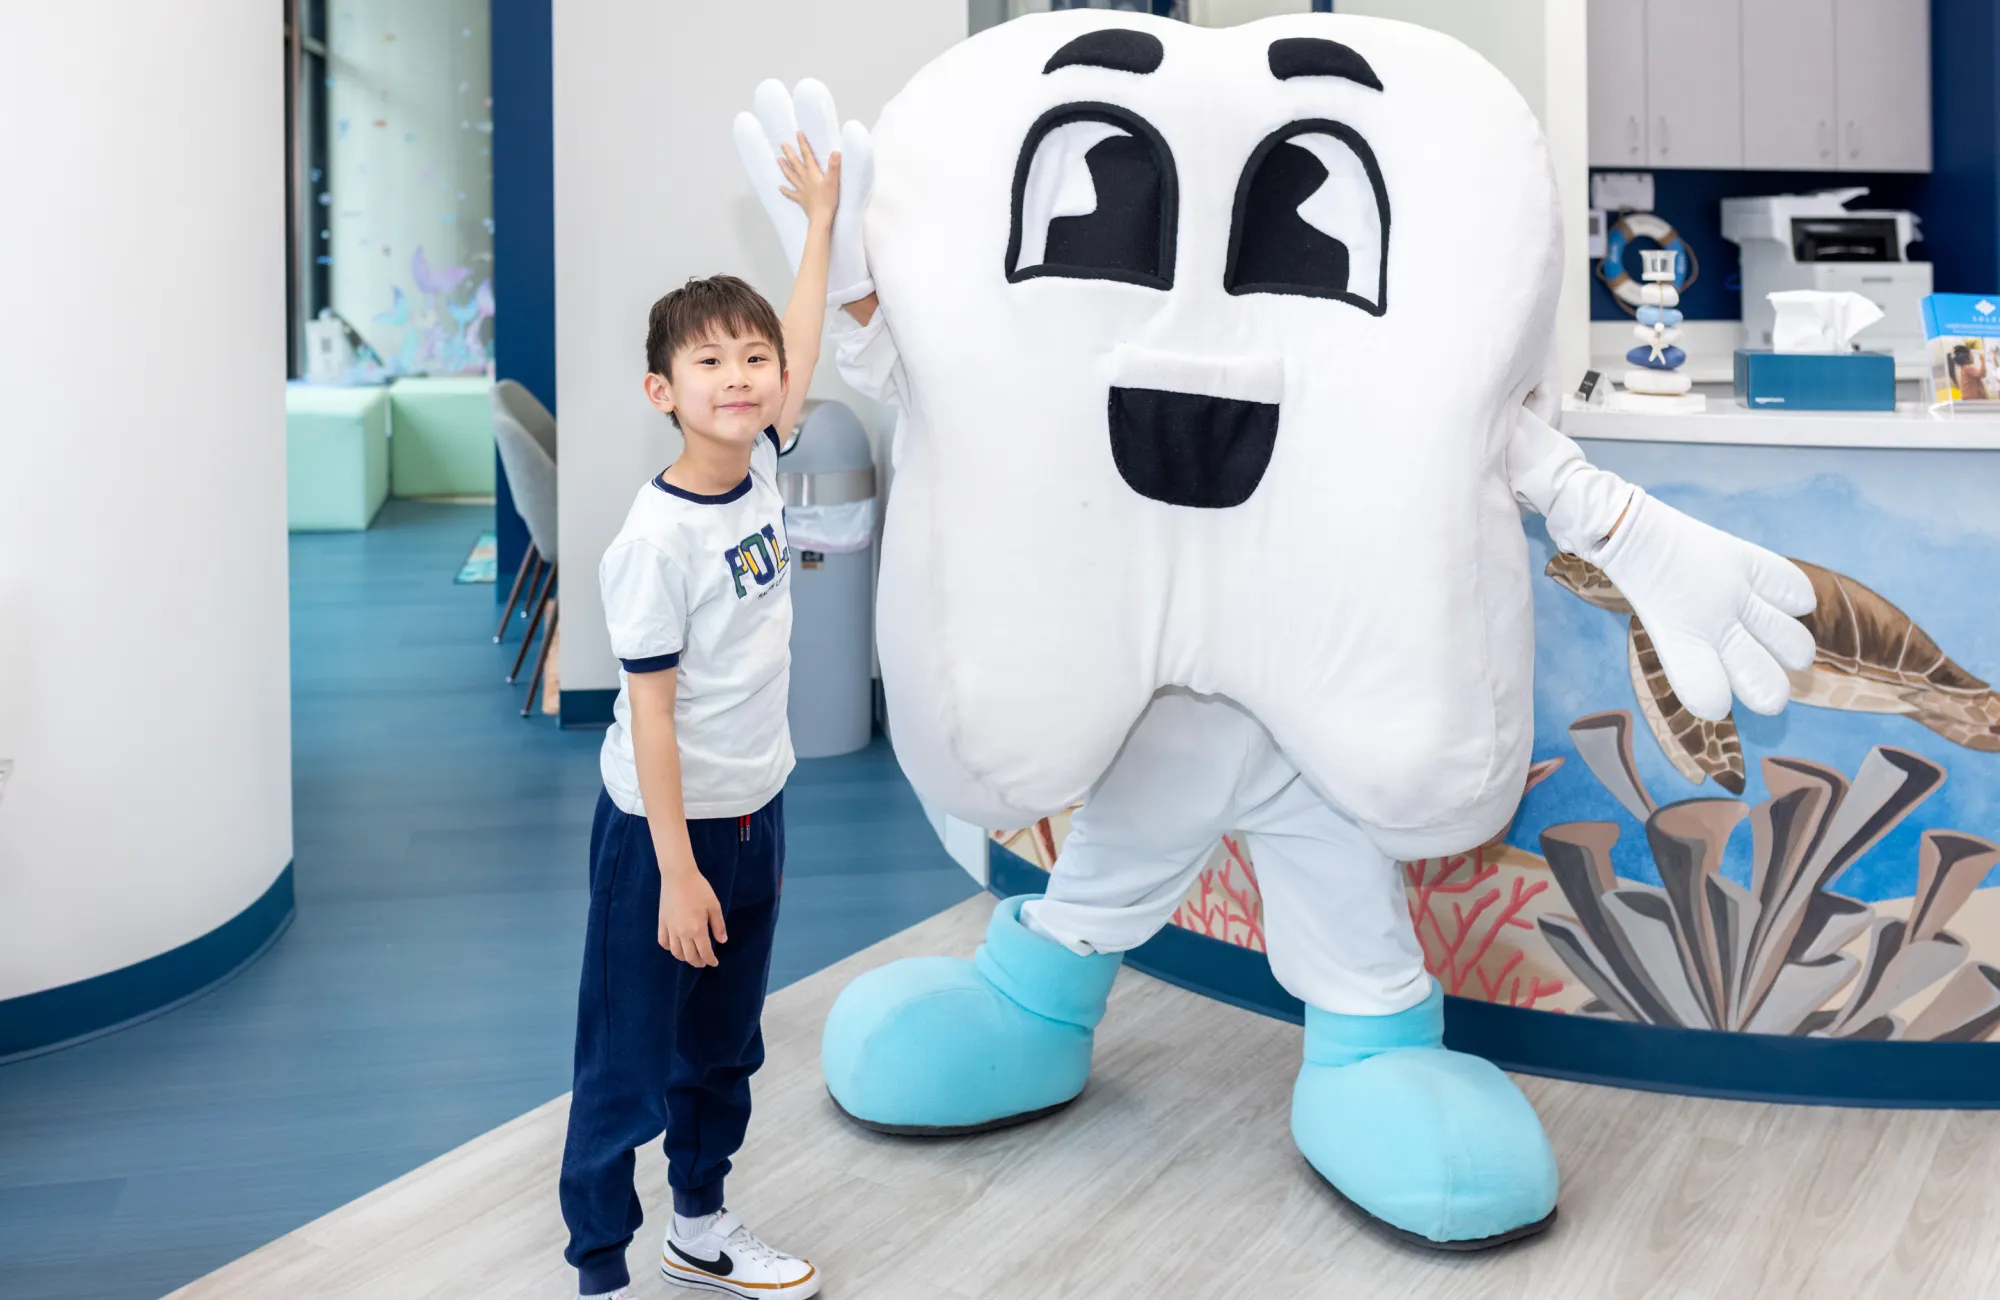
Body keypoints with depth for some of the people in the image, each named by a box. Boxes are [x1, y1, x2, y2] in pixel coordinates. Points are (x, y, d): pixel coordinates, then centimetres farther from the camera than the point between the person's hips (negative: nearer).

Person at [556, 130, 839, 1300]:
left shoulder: (759, 470, -1)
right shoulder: (658, 541, -21)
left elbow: (800, 354, 18)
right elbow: (650, 709, -20)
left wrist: (821, 220, 24)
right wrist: (676, 870, -20)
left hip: (754, 812, 8)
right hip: (663, 826, -8)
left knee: (723, 1045, 21)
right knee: (627, 1061, 3)